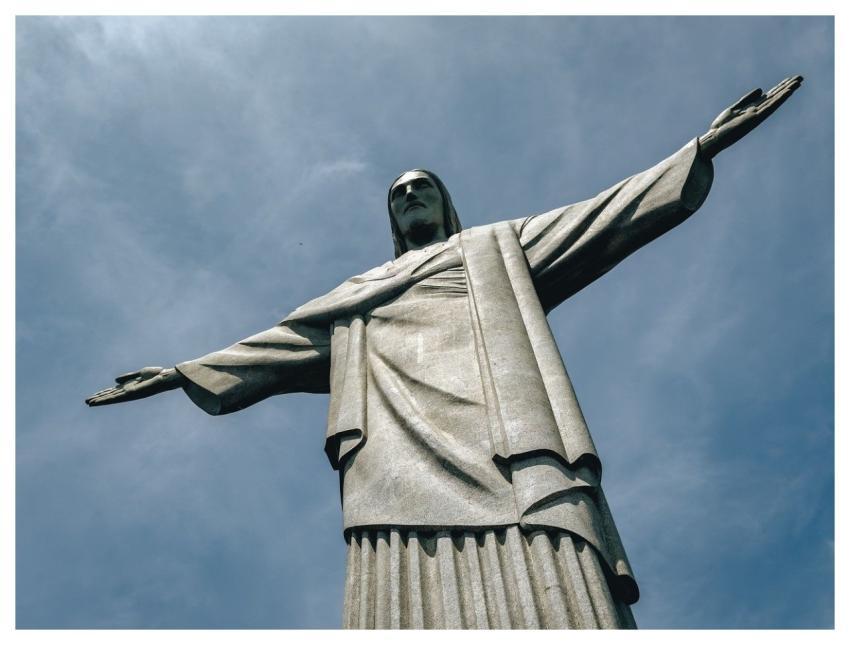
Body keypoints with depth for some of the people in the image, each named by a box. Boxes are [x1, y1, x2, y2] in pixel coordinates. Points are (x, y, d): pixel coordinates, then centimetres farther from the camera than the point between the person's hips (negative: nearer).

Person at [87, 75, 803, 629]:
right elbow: (277, 343, 36)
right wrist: (184, 373, 34)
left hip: (506, 439, -1)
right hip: (401, 455, 2)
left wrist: (705, 146, 22)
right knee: (408, 603, -20)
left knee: (544, 598, -22)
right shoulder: (360, 294, 37)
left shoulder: (498, 247, 31)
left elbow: (605, 215, 26)